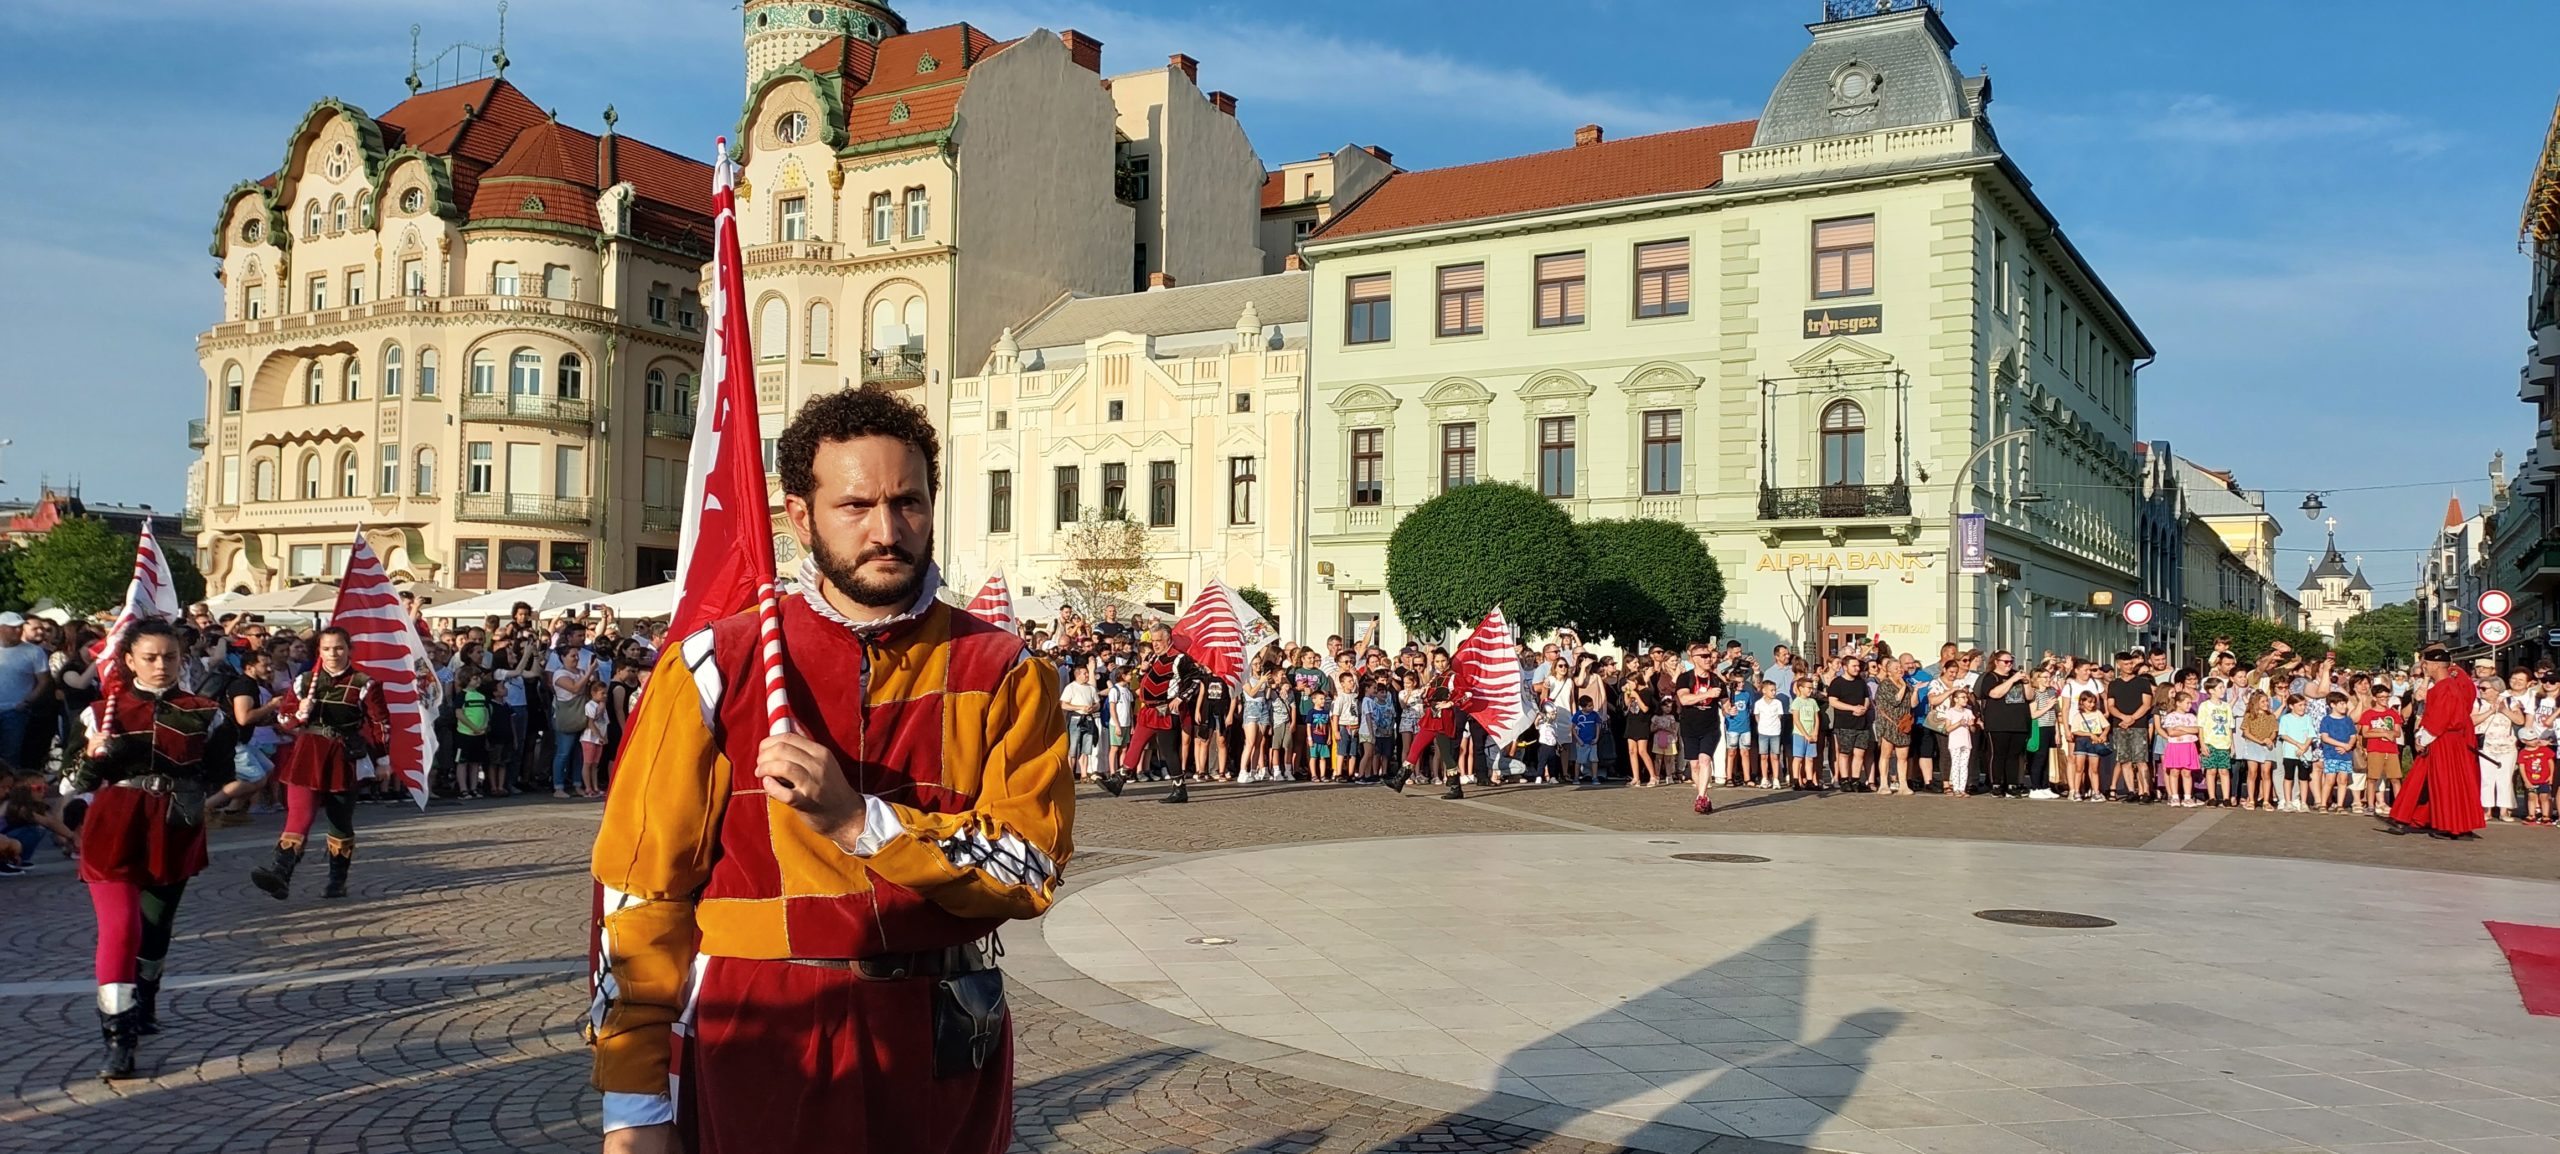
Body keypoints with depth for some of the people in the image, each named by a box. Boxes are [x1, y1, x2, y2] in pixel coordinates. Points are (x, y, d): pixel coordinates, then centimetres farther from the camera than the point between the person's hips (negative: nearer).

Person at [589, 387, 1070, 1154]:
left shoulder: (1005, 676, -2)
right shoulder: (713, 669, -5)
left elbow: (1031, 868, -10)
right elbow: (641, 887, -3)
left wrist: (858, 821, -22)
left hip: (942, 1054, 2)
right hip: (755, 1053, -1)